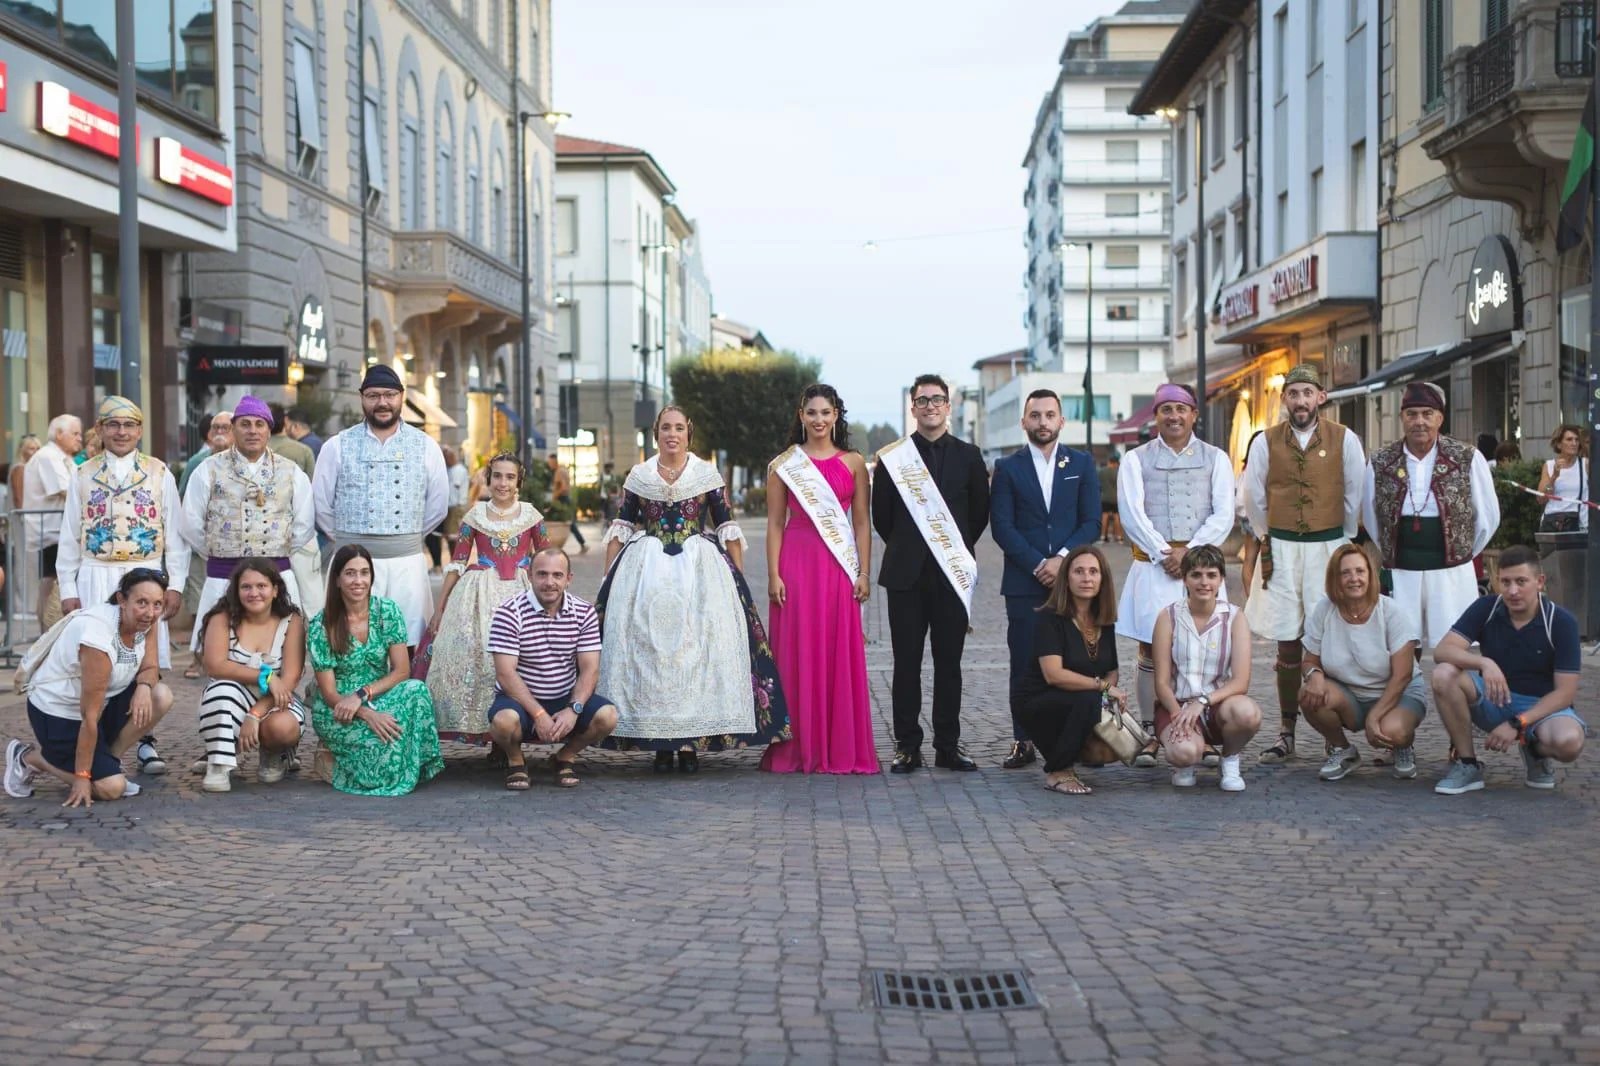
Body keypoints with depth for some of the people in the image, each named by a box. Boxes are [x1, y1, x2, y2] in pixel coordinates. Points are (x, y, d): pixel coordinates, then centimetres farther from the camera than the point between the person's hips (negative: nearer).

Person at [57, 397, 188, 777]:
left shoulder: (159, 474, 5)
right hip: (95, 578, 1)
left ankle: (145, 743, 10)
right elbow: (70, 536, 8)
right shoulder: (83, 475, 8)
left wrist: (175, 585, -2)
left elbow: (174, 533, 4)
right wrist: (68, 589, 2)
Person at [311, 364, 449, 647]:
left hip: (408, 561, 1)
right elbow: (321, 504, 8)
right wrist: (349, 538, 13)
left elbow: (437, 505, 13)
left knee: (409, 646, 1)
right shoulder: (338, 447, 3)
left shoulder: (425, 446, 6)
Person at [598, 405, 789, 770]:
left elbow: (727, 528, 6)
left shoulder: (708, 475, 5)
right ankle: (660, 745, 3)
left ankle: (692, 743, 1)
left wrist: (738, 577, 1)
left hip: (699, 569, -1)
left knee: (696, 648, -6)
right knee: (648, 650, -3)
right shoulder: (638, 477, 8)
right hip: (646, 571, 1)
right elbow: (620, 528, 10)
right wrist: (609, 578, 4)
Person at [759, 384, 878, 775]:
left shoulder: (853, 462, 8)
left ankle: (841, 749, 8)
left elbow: (862, 522, 7)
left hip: (839, 567, 1)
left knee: (841, 657, 1)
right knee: (797, 656, -1)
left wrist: (864, 573, 0)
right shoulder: (783, 465, 7)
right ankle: (796, 750, 6)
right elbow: (775, 523, 4)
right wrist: (773, 575, -4)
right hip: (796, 562, 0)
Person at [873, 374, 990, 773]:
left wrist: (959, 550, 11)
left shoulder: (968, 456, 7)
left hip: (952, 573, 1)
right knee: (906, 663, 1)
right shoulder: (892, 456, 4)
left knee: (949, 663, 5)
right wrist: (905, 549, 11)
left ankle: (948, 746, 10)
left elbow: (981, 512, 12)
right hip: (906, 574, -1)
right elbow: (881, 516, 9)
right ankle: (907, 746, 6)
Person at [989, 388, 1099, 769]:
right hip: (1024, 582, 0)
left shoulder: (1082, 463, 10)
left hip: (1072, 578, 0)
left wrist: (1062, 559, -10)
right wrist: (1038, 565, -10)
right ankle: (1023, 741, 5)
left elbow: (1092, 522, 3)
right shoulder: (1008, 468, 7)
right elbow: (1002, 527, 0)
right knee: (1024, 665, 0)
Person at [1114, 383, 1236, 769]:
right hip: (1152, 564, 0)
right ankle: (1151, 735, 4)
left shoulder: (1215, 459, 11)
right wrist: (1163, 554, -12)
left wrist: (1189, 552, -11)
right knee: (1151, 651, -1)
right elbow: (1132, 514, -2)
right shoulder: (1137, 460, 9)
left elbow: (1223, 515, 1)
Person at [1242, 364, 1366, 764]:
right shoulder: (1266, 442, 2)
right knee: (1287, 642, 4)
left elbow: (1355, 497, 8)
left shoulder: (1345, 440, -1)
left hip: (1329, 548, -1)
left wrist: (1342, 543, 13)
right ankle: (1286, 734, 9)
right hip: (1280, 550, 1)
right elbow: (1253, 499, 12)